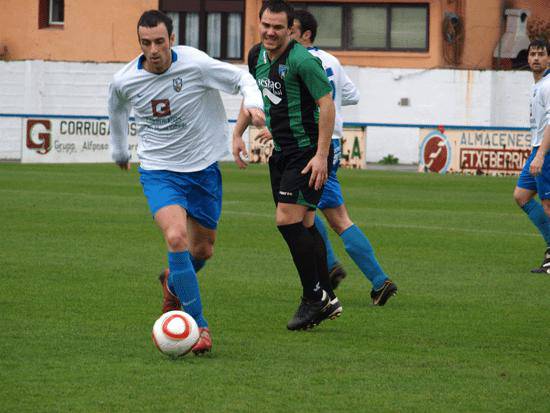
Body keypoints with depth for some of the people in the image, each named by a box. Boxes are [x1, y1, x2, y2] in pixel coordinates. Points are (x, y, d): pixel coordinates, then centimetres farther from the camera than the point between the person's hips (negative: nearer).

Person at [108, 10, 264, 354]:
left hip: (203, 167, 1)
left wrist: (253, 104, -26)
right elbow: (117, 110, 15)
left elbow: (242, 78, -5)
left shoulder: (195, 64, -18)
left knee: (203, 249, 12)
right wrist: (119, 151, 28)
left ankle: (174, 285, 48)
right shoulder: (124, 81, -9)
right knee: (176, 237, -24)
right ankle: (200, 326, -17)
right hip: (159, 170, -1)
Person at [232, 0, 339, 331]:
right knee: (303, 225, 10)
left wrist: (321, 155, -22)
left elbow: (327, 105, -18)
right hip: (279, 152, 8)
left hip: (307, 153, -8)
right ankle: (327, 300, 17)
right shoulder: (257, 56, 7)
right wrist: (238, 134, 16)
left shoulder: (302, 61, -18)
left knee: (287, 220, -16)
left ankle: (314, 297, -6)